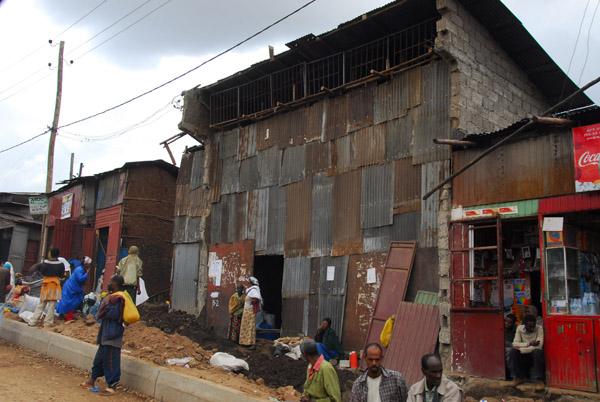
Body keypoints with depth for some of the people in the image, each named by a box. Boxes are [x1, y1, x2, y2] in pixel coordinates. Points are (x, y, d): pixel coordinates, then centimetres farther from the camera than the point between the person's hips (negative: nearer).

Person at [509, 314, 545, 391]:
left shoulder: (539, 329, -14)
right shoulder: (520, 328, -5)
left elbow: (539, 346, -26)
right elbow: (515, 343, -13)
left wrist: (520, 349, -25)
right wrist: (529, 343, -28)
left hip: (535, 355, -2)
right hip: (524, 356, 3)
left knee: (537, 351, -36)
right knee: (513, 352, -26)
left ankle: (540, 380, -27)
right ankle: (519, 377, -9)